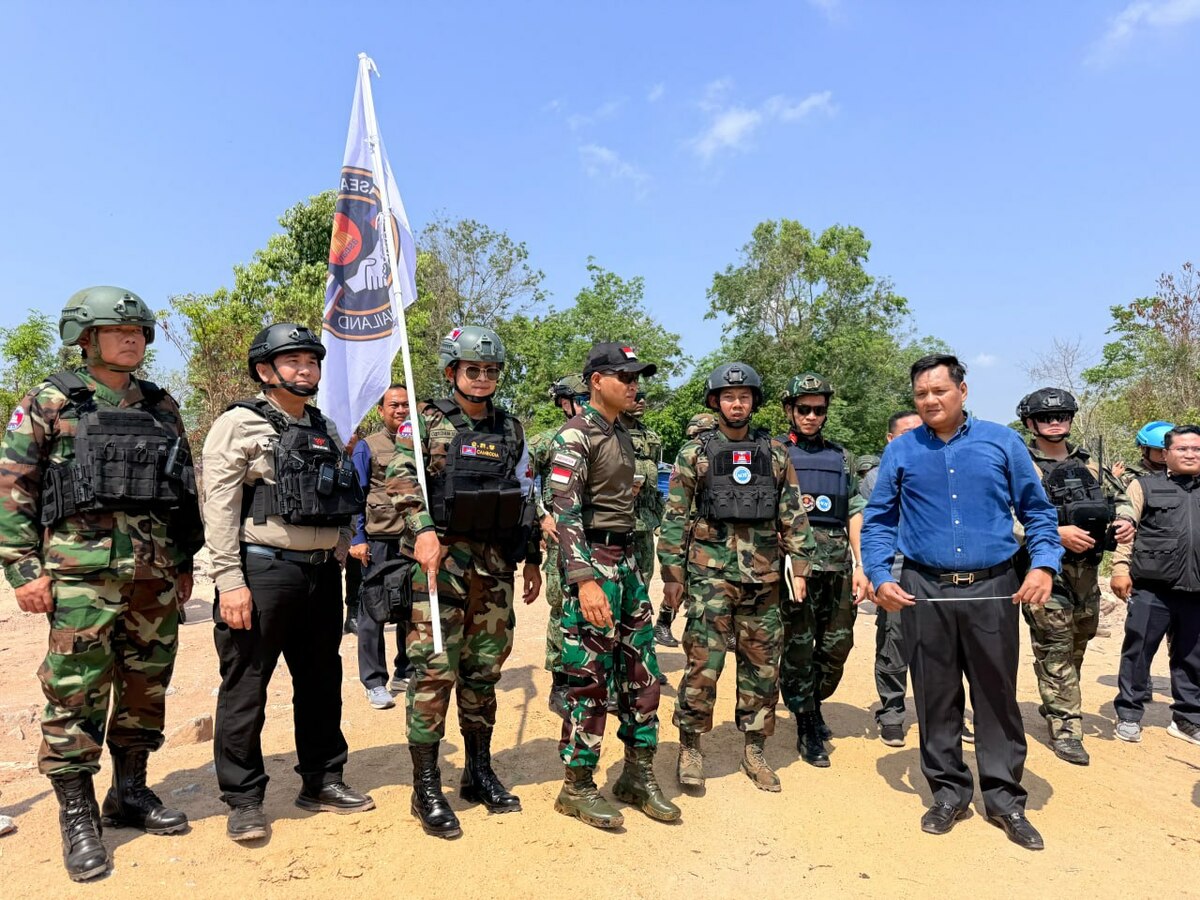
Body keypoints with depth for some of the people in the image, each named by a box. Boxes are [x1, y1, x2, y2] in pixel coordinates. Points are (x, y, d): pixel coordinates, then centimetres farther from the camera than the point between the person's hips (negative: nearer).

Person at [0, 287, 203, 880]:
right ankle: (77, 818, 15)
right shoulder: (50, 402, 0)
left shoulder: (162, 407, 12)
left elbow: (186, 491, 15)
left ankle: (130, 794, 28)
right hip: (83, 573, -4)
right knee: (76, 695, 1)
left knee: (146, 690, 12)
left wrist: (184, 563, 12)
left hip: (156, 577, 5)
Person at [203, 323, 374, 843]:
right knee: (245, 688, 3)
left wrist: (338, 561, 14)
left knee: (322, 682, 14)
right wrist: (230, 581, -17)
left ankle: (321, 782, 29)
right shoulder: (238, 425, -5)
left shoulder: (325, 430, 15)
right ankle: (244, 800, 18)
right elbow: (219, 507, -11)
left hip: (321, 574, 7)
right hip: (263, 571, -6)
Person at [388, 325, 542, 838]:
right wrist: (423, 530, -28)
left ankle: (480, 773, 27)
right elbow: (402, 476, -13)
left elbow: (524, 497, 16)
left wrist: (532, 559, 15)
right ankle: (426, 789, 9)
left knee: (483, 671, 13)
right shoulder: (428, 421, 1)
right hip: (442, 558, -4)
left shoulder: (510, 429, 13)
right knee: (434, 671, -3)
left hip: (495, 564, 5)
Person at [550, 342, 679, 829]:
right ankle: (577, 785, 15)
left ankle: (638, 774, 25)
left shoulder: (622, 436, 15)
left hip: (627, 560, 9)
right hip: (593, 563, -9)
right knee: (590, 677, -1)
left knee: (641, 670, 12)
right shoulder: (575, 435, -11)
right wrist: (584, 579, -27)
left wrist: (636, 566, 19)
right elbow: (566, 511, -20)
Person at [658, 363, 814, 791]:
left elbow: (793, 514, 11)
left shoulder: (775, 454, 9)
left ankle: (754, 750, 24)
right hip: (710, 574, -3)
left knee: (762, 667, 9)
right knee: (704, 664, -4)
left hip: (764, 577, 3)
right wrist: (672, 575, -5)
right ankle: (690, 748, 14)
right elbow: (675, 518, 0)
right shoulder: (694, 453, 1)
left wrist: (799, 567, 5)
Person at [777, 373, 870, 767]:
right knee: (798, 648, 2)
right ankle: (807, 731, 16)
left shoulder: (841, 457, 15)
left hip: (838, 566, 4)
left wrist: (861, 565, 5)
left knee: (837, 646, 9)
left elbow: (855, 513, 11)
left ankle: (813, 704, 34)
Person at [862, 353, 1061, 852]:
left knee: (997, 694, 8)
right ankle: (948, 790, 25)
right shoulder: (900, 451, 4)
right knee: (935, 695, 9)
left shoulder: (1002, 442, 3)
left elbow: (1037, 511, 6)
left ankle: (1004, 796, 24)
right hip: (924, 592, 1)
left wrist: (1043, 565, -9)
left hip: (992, 589, 0)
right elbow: (879, 520, 6)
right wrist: (880, 575, -6)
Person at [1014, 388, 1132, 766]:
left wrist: (1124, 523, 2)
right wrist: (1058, 533, -25)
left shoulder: (1088, 464, 12)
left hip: (1086, 569, 7)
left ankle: (1054, 704, 38)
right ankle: (1064, 729, 2)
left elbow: (1119, 498, 23)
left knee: (1079, 641, 18)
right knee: (1054, 648, -6)